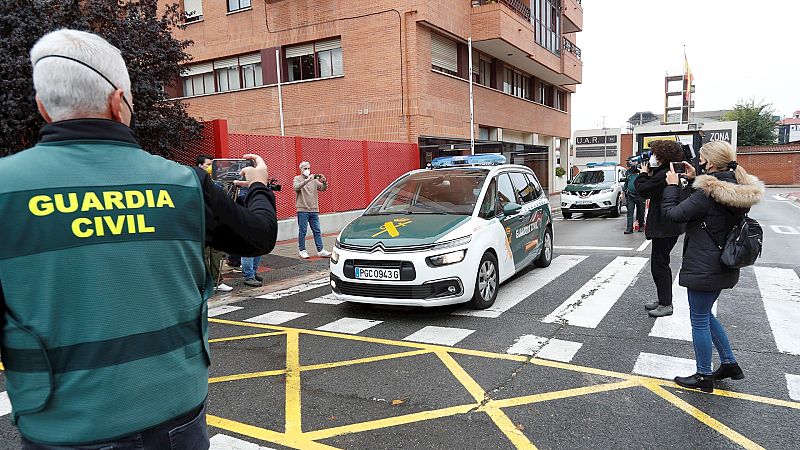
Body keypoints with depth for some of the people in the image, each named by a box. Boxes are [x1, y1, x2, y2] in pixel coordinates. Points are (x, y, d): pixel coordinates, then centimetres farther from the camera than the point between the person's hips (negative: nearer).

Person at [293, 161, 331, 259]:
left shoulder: (314, 180, 12)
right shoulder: (297, 179, 2)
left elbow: (323, 188, 3)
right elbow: (296, 188, -19)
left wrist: (324, 182, -18)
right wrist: (307, 180, -30)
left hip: (314, 210, 4)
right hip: (302, 210, -4)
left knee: (317, 231, 4)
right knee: (302, 231, 1)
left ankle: (320, 250, 5)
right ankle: (302, 251, 8)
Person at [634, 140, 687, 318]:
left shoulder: (663, 175, -23)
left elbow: (642, 189, -19)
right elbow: (651, 189, 17)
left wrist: (644, 174, -3)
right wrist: (649, 175, 6)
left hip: (664, 228, -11)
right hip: (668, 226, 11)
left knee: (659, 264, -2)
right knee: (661, 263, 19)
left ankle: (666, 305, 5)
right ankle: (663, 299, 29)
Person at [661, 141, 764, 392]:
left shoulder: (707, 193, -23)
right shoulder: (739, 190, 4)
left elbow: (675, 213, -18)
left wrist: (672, 185, -6)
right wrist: (694, 180, 12)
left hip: (703, 267, -9)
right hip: (724, 266, 9)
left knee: (699, 320, 5)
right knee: (706, 315, 24)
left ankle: (704, 376, 18)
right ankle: (729, 363, 32)